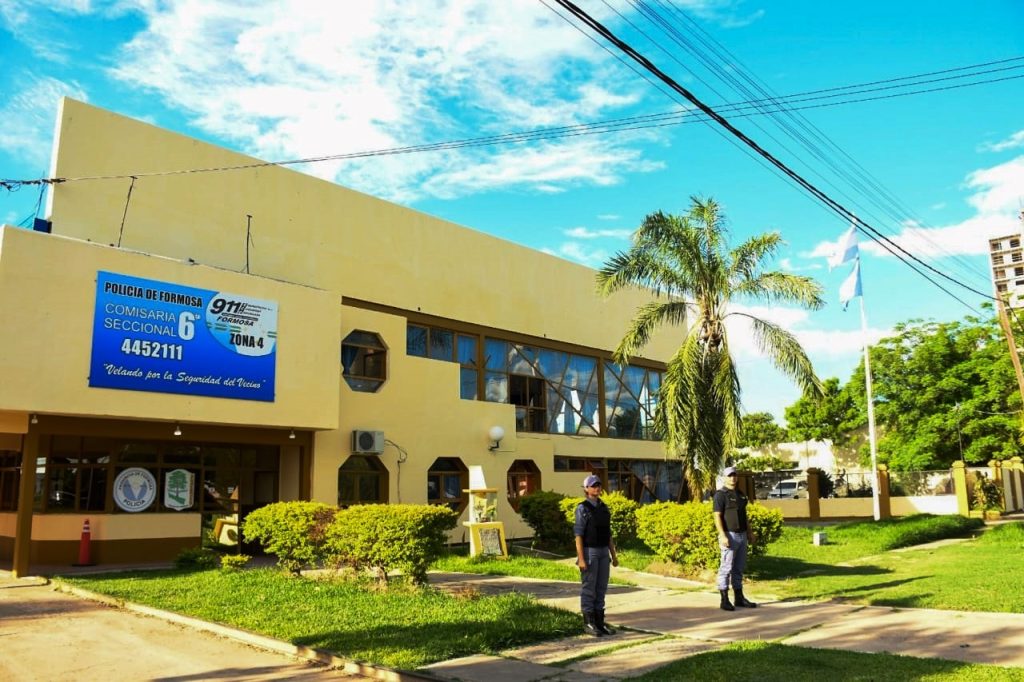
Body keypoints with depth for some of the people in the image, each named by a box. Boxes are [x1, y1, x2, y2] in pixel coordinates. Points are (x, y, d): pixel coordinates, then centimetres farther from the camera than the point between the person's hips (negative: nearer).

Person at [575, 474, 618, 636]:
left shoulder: (604, 508, 10)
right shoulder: (582, 508, -11)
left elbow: (608, 534, 14)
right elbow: (578, 535, -14)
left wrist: (614, 555, 11)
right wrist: (581, 559, -19)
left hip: (603, 552, 7)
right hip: (589, 552, -7)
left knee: (601, 587, 8)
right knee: (589, 588, -2)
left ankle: (599, 622, 15)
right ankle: (588, 624, 6)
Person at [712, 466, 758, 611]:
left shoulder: (740, 494, 15)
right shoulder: (720, 494, -9)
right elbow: (717, 516, -15)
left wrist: (749, 532, 16)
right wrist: (722, 536, -23)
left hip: (742, 535, 8)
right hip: (729, 536, -8)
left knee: (739, 568, 12)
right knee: (726, 568, -6)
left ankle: (739, 598, 19)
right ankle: (725, 600, -3)